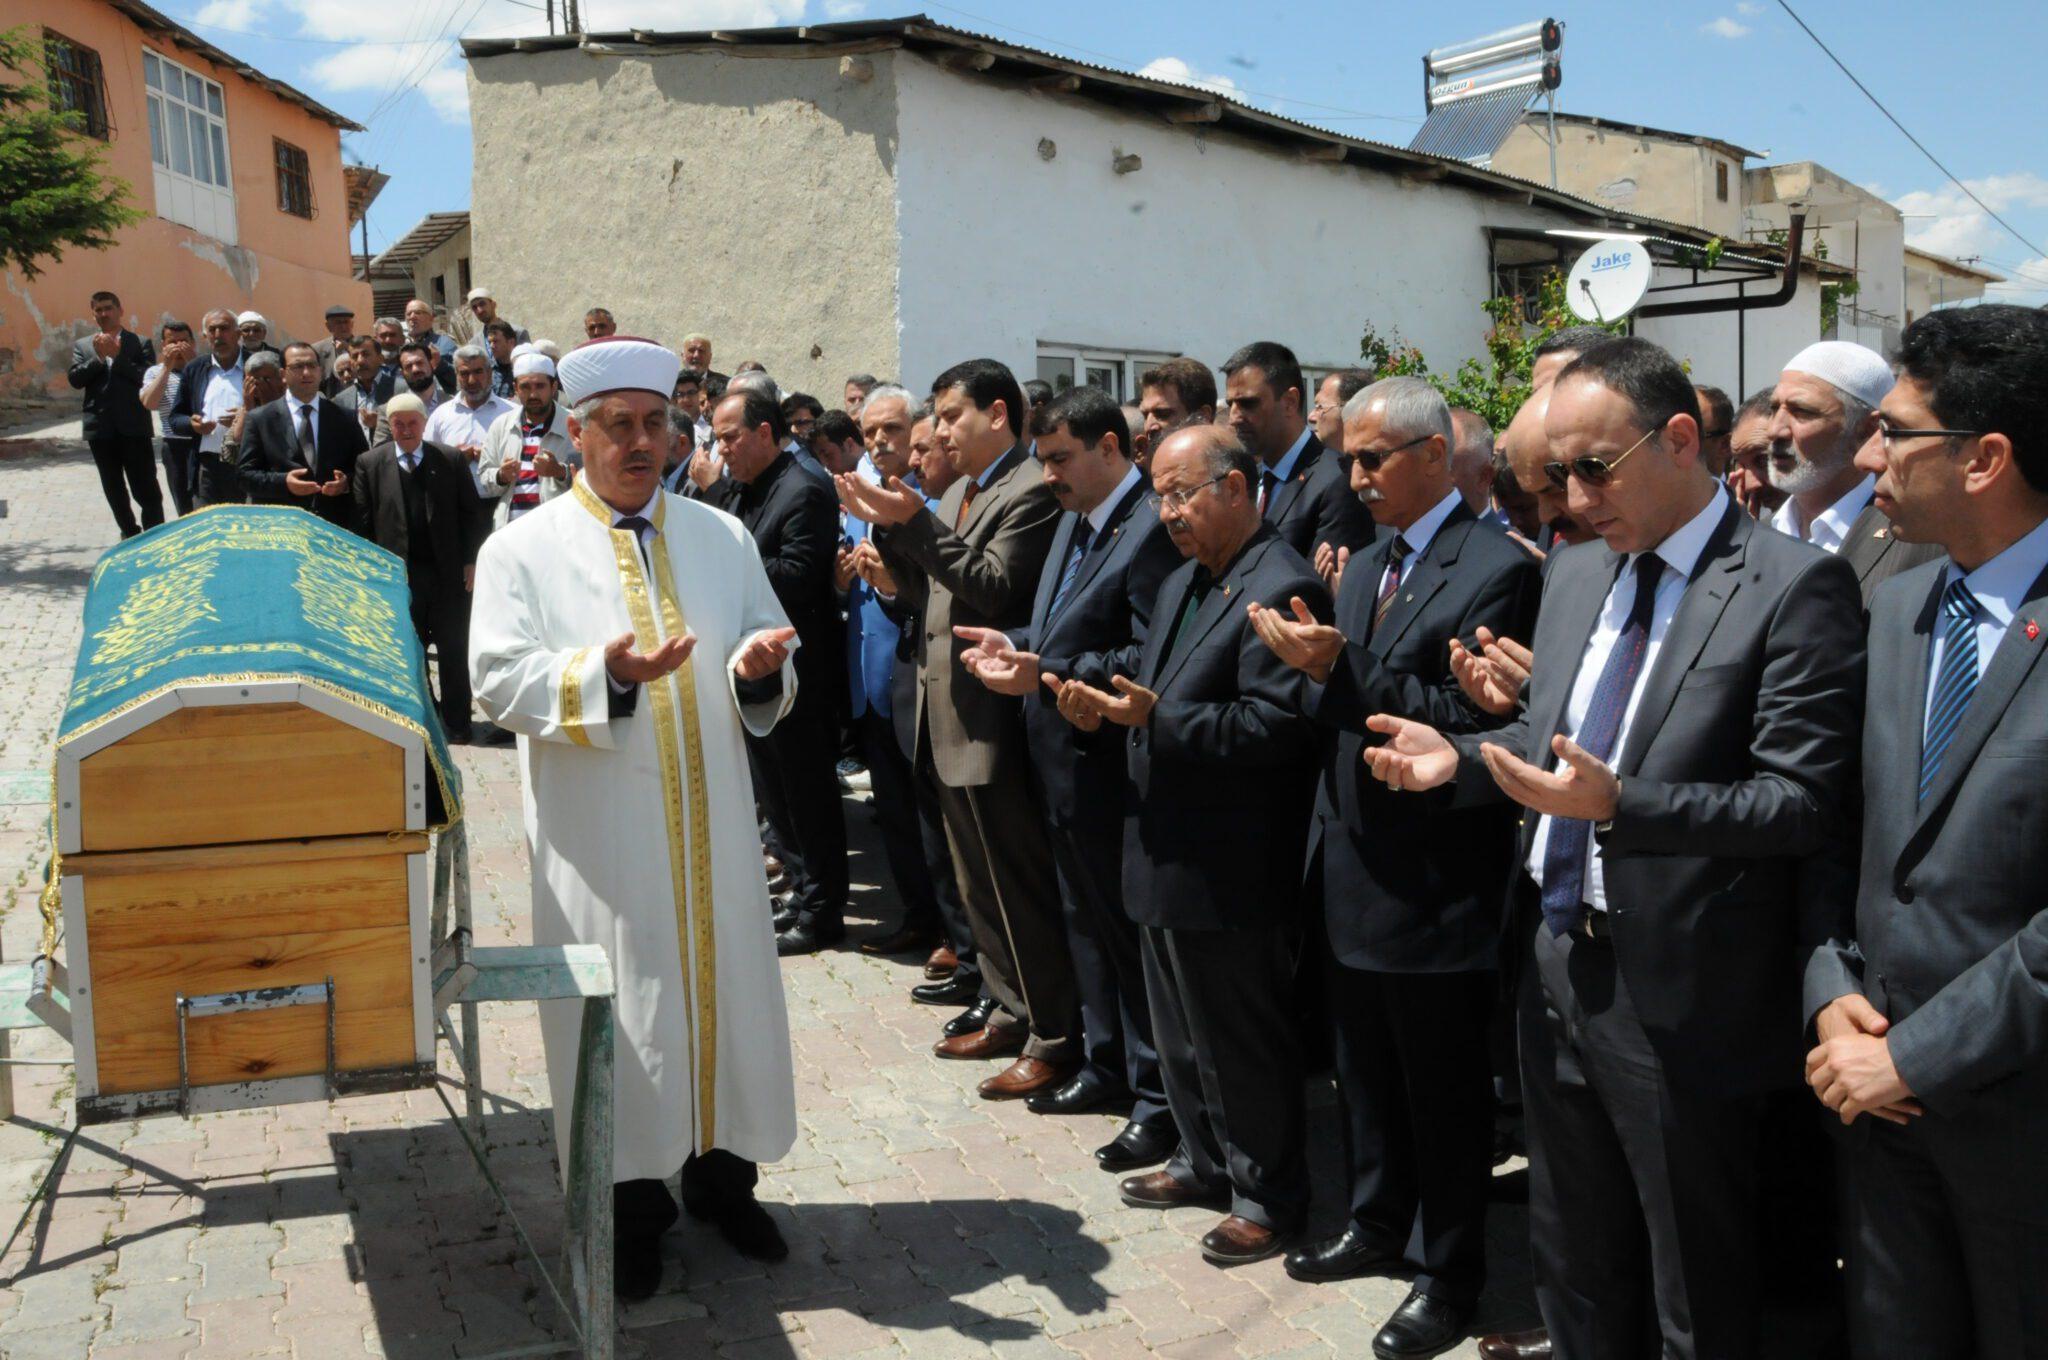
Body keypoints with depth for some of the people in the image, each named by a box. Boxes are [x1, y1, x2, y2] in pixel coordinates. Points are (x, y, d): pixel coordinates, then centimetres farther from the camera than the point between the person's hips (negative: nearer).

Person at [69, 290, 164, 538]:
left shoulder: (140, 343, 4)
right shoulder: (81, 346, 12)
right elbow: (76, 379, 0)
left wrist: (117, 356, -12)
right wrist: (99, 357, -10)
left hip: (134, 427, -3)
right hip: (101, 429, 4)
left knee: (146, 487, -4)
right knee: (113, 488, 11)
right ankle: (129, 533, 22)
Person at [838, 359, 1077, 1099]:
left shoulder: (1030, 491, -13)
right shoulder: (957, 494, 15)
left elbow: (995, 591, -23)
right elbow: (935, 592, 12)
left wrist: (915, 524, -25)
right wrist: (890, 533, 0)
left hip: (992, 719, -10)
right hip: (950, 718, 10)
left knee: (1022, 886, -1)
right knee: (981, 884, 18)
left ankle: (1053, 1038, 9)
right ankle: (1011, 1013, 31)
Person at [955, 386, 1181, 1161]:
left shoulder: (1151, 528, -18)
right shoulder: (1074, 520, 12)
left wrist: (1047, 675, -28)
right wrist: (1013, 644, 2)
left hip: (1110, 769, -9)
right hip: (1064, 762, 9)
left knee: (1131, 930, 1)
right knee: (1087, 922, 19)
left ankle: (1158, 1101, 14)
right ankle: (1106, 1068, 34)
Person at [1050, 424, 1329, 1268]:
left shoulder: (1281, 589, -19)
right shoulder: (1183, 583, 14)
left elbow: (1273, 724, -25)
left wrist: (1155, 717, -30)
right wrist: (1099, 693, -4)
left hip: (1229, 873, -10)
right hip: (1168, 853, 10)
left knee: (1242, 1038, 5)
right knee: (1181, 1029, 22)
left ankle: (1268, 1195, 22)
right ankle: (1205, 1161, 39)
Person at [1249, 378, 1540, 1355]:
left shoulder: (1496, 569, -14)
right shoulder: (1367, 567, 13)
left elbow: (1470, 722, -23)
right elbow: (1334, 709, 8)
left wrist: (1341, 670, -26)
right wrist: (1314, 669, -14)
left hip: (1434, 880, -8)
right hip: (1354, 869, 8)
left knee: (1443, 1086, 7)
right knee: (1365, 1068, 21)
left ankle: (1447, 1273, 24)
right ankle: (1379, 1223, 40)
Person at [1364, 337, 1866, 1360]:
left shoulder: (1793, 585, -14)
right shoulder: (1574, 574, 10)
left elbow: (1805, 804, -18)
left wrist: (1619, 804, -29)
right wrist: (1461, 757, -1)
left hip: (1677, 994, -7)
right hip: (1554, 959, 7)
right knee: (1573, 1260, 22)